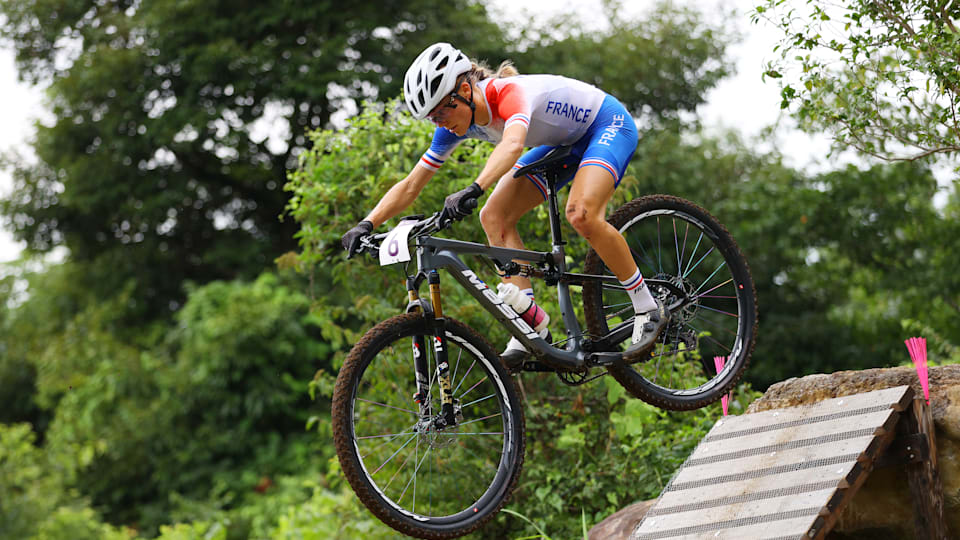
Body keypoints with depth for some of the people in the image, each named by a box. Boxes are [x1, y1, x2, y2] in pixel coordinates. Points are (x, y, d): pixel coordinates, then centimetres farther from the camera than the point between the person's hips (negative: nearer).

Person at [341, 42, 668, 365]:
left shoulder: (509, 93, -36)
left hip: (609, 124, -8)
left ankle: (649, 310, -17)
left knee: (580, 213, -33)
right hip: (564, 141, 8)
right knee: (494, 218, -8)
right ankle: (532, 325, -7)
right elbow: (411, 185, -8)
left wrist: (473, 189, -72)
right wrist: (367, 224, -22)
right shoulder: (458, 123, -13)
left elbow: (513, 144, -58)